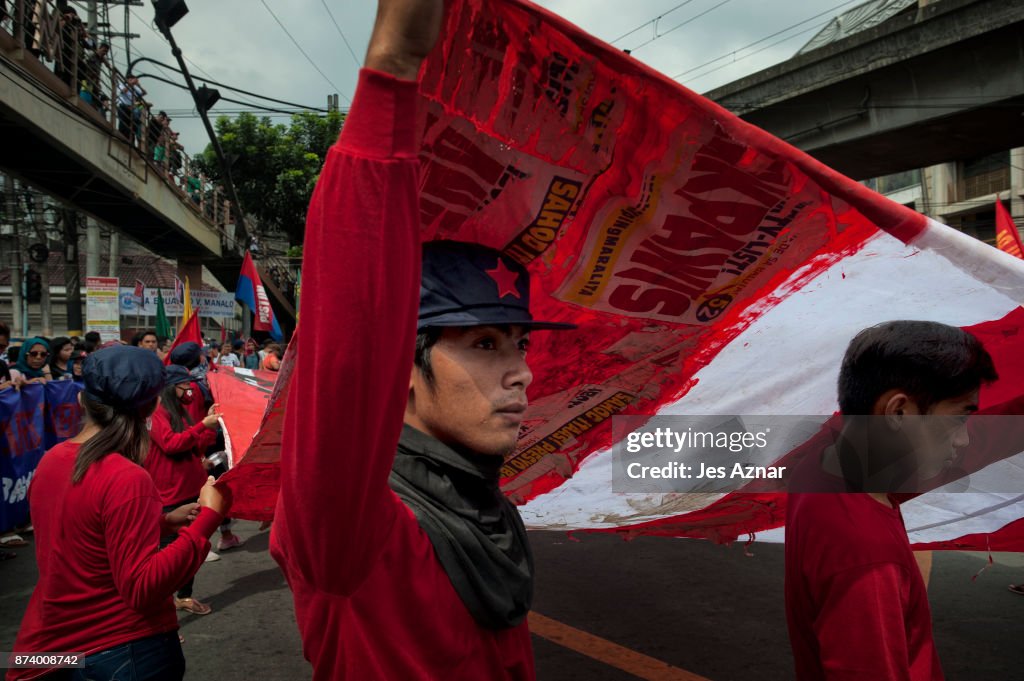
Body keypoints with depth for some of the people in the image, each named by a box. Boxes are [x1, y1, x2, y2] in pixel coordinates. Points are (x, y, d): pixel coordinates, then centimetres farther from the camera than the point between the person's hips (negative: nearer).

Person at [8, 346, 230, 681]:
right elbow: (141, 588, -24)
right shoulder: (127, 478, -24)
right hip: (125, 653, -7)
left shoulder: (50, 461, 1)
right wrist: (208, 517, -26)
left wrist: (163, 521, 10)